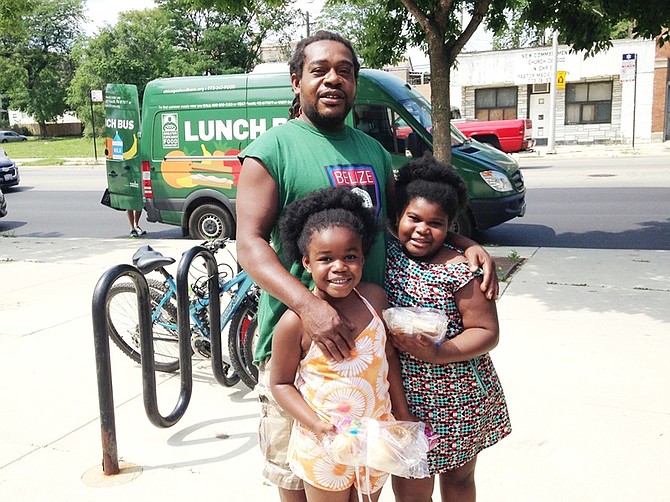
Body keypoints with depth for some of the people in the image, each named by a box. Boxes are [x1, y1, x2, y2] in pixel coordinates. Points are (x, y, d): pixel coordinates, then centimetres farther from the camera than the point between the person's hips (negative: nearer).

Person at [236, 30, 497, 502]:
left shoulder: (373, 151, 12)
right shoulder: (272, 150, -7)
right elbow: (250, 242, -15)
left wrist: (466, 244, 3)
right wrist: (308, 305, -30)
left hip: (370, 333, 5)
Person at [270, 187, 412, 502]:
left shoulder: (374, 297, -8)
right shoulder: (295, 322, -21)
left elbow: (389, 355, 4)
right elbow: (280, 383, -10)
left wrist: (402, 413, 7)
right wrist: (318, 426, -21)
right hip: (325, 444, -4)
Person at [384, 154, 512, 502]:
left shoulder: (457, 270, -15)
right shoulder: (386, 254, -2)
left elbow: (487, 332, -12)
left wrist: (437, 353, -25)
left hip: (456, 400, -2)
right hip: (403, 395, 3)